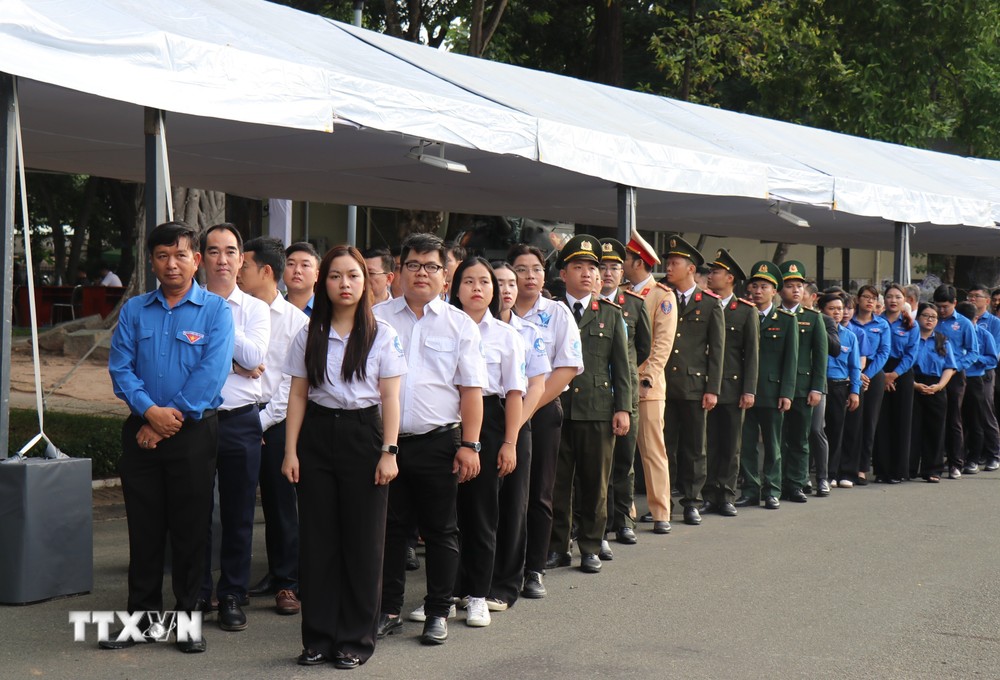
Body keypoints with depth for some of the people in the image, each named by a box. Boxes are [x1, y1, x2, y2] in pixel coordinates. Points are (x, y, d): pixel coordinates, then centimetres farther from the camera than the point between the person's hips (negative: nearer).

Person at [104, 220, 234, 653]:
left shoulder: (215, 310, -1)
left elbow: (212, 373, -11)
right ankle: (142, 614, 18)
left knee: (191, 528, 3)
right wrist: (150, 411, -14)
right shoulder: (134, 310, 8)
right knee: (144, 528, 8)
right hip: (141, 431, 3)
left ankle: (188, 616, 13)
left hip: (193, 432, -2)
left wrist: (172, 417, -14)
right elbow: (120, 366, 1)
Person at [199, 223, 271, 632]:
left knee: (239, 514, 5)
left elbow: (255, 358, -6)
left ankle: (233, 597, 15)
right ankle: (195, 594, 17)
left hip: (240, 419, 1)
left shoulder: (256, 309, 9)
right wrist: (231, 363, -10)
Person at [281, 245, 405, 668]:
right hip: (317, 434, 2)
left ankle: (356, 638, 12)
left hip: (363, 434, -2)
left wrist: (389, 451, -8)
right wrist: (291, 450, 0)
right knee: (318, 538, 4)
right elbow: (298, 395, 7)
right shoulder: (309, 336, 7)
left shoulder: (382, 335, 1)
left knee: (362, 539, 1)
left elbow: (390, 397, -1)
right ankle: (319, 637, 13)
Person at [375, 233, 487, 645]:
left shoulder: (460, 325, 4)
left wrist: (469, 445, -6)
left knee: (440, 531, 6)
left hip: (438, 442, -1)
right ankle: (389, 610, 20)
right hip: (385, 441, 1)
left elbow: (471, 390, 1)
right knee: (389, 528, 8)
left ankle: (437, 614, 17)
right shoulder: (377, 318, 7)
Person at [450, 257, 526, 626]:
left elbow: (514, 392, 3)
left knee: (481, 510, 4)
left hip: (488, 420, 0)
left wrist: (510, 442, -4)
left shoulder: (506, 335, 5)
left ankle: (477, 596, 13)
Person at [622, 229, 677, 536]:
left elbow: (663, 342, -8)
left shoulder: (663, 296, -1)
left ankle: (660, 513, 4)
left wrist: (648, 378, -17)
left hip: (648, 385, -5)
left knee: (653, 449, -1)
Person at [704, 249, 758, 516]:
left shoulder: (747, 311, 2)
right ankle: (710, 496, 9)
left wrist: (749, 390, -6)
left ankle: (726, 497, 11)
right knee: (708, 443, 3)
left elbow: (752, 354, 0)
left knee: (730, 445, 4)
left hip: (732, 388, -1)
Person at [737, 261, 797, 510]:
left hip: (772, 392, -1)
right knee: (746, 444, 4)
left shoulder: (786, 320, 3)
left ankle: (771, 491, 15)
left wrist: (786, 393, -7)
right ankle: (750, 490, 12)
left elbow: (791, 359, 0)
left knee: (772, 445, 6)